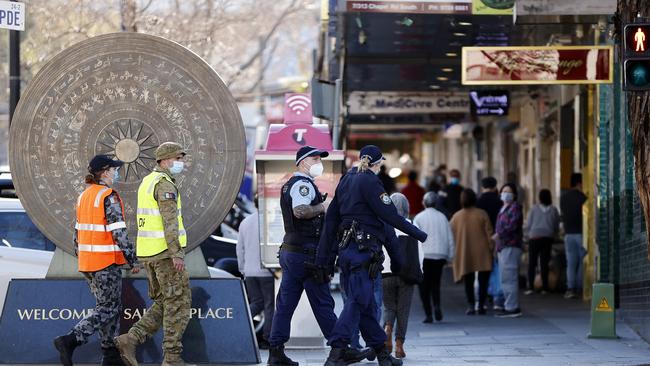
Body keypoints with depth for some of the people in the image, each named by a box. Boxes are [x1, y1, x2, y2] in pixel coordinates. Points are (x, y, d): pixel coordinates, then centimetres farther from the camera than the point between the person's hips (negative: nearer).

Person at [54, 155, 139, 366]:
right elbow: (119, 232, -18)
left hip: (87, 260, 8)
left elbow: (78, 232, 14)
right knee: (107, 308, -3)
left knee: (110, 305, 16)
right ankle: (70, 341, -17)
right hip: (106, 261, -8)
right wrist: (133, 260, -12)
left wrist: (81, 258, 21)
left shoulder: (84, 196, 9)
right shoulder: (109, 196, -15)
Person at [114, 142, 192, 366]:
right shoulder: (165, 184, -13)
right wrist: (177, 254, -24)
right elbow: (170, 220, -21)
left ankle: (131, 340, -1)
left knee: (163, 304, 13)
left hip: (149, 253, 9)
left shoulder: (147, 182, 18)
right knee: (178, 302, -2)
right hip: (165, 252, -9)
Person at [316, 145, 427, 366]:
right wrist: (417, 234, 0)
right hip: (363, 250, -9)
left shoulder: (346, 181, 16)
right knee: (358, 302, -11)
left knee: (366, 304, 13)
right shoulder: (369, 182, -8)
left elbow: (331, 220, 16)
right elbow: (389, 215, -11)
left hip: (346, 248, 9)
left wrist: (324, 258, 18)